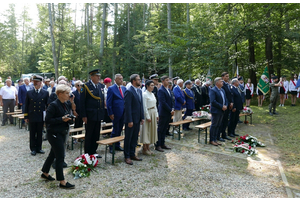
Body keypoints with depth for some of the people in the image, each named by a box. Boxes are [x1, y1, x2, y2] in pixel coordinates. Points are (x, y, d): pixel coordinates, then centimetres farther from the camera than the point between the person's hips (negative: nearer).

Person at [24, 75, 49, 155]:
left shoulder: (45, 93, 1)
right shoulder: (29, 93, 3)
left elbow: (48, 105, 4)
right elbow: (26, 106, 5)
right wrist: (26, 117, 1)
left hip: (41, 117, 0)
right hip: (32, 117, 0)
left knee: (40, 134, 9)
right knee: (32, 134, 8)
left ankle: (39, 148, 22)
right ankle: (33, 149, 19)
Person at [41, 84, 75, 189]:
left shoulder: (66, 104, 7)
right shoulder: (53, 105, -17)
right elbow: (48, 120, -20)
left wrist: (69, 118, -3)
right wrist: (62, 119, -24)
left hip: (62, 133, 9)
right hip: (54, 134, -9)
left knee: (53, 154, 21)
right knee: (60, 157, -4)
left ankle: (45, 173, 41)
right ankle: (62, 182, 5)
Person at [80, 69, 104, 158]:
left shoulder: (100, 86, 9)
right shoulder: (86, 86, -8)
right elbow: (82, 102, -10)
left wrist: (102, 113, 10)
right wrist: (84, 116, -13)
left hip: (99, 115, 6)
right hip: (90, 115, -5)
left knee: (96, 135, 13)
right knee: (89, 135, 6)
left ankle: (93, 151, 27)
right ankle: (87, 153, 19)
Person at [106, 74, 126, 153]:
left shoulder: (124, 88, 10)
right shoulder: (111, 89, -8)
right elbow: (108, 102, -9)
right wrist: (110, 113, -14)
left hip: (123, 113, 6)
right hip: (116, 113, -6)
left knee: (120, 130, 14)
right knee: (115, 130, 3)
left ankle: (117, 145, 27)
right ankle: (111, 147, 18)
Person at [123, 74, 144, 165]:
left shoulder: (139, 91, 12)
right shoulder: (129, 91, -15)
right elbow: (127, 107, -18)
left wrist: (142, 117, 11)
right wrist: (130, 121, -19)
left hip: (137, 119, 8)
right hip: (131, 119, -8)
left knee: (135, 138, 16)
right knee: (128, 138, 5)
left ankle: (132, 154, 29)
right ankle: (127, 156, 16)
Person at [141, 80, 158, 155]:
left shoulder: (152, 94, 12)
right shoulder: (145, 94, -12)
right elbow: (144, 107, -16)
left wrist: (156, 115, 11)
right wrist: (148, 117, -18)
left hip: (153, 113, 8)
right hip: (148, 113, -8)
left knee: (151, 130, 11)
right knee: (146, 130, -1)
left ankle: (148, 147, 22)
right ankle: (144, 149, 8)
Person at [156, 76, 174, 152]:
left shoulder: (169, 90, 14)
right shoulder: (161, 90, -14)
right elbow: (163, 103, -19)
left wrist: (172, 108, 2)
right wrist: (170, 110, -15)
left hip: (168, 113, 8)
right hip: (163, 113, -8)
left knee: (165, 129, 14)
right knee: (160, 129, 0)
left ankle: (162, 144, 23)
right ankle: (157, 145, 8)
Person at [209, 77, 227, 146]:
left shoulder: (222, 90, 16)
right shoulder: (213, 90, -12)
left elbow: (225, 99, 19)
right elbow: (213, 101, -21)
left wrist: (225, 105, -2)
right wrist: (221, 107, -19)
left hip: (221, 111, 8)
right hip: (216, 111, -8)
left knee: (218, 126, 11)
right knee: (214, 125, -2)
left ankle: (215, 139, 19)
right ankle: (211, 140, 7)